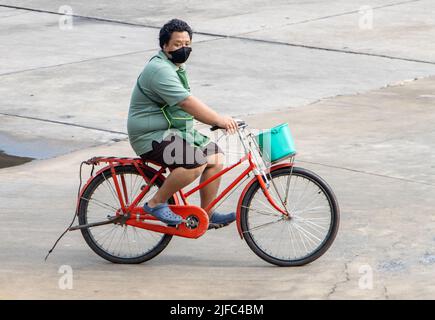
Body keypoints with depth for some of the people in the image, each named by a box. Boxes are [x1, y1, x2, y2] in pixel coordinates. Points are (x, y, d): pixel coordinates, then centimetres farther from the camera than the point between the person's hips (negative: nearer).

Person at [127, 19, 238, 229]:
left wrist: (217, 120, 5)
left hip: (175, 131, 11)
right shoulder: (160, 70, -21)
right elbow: (188, 103, -26)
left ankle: (207, 215, 14)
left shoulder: (177, 67, 15)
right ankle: (156, 204, -14)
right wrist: (219, 120, -24)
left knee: (215, 157, 4)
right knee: (195, 162, -29)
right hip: (151, 137, -11)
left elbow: (189, 106, 17)